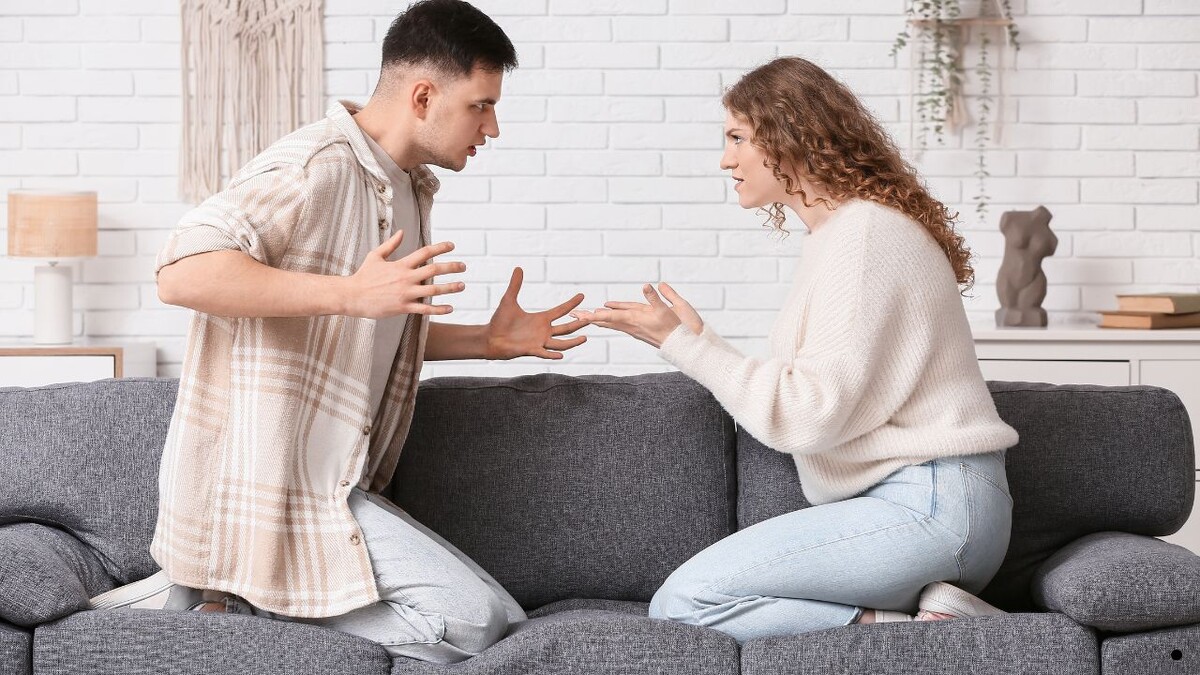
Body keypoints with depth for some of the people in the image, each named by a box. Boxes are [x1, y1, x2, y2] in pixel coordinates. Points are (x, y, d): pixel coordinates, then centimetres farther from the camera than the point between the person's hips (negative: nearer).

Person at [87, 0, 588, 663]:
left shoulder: (407, 189, 18)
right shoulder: (315, 166, -14)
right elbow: (183, 274, -26)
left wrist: (489, 340, 16)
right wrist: (352, 294, -31)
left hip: (326, 477, 10)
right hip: (271, 478, -10)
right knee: (476, 619, -17)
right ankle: (242, 600, -6)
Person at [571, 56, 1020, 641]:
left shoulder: (864, 232, -11)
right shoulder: (838, 233, 20)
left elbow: (811, 414, -15)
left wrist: (687, 345, -8)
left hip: (930, 505, -10)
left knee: (683, 603, -16)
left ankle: (926, 631, -16)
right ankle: (926, 607, -9)